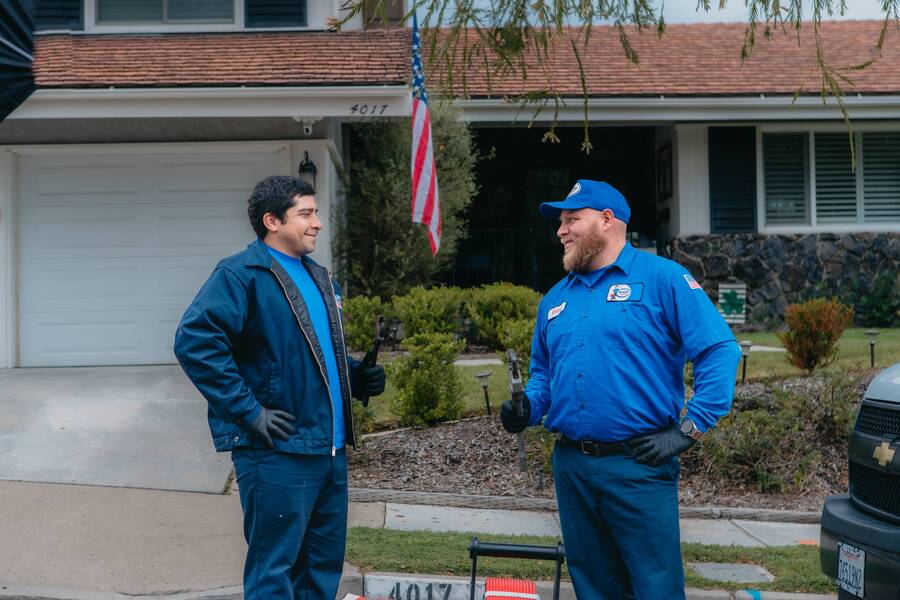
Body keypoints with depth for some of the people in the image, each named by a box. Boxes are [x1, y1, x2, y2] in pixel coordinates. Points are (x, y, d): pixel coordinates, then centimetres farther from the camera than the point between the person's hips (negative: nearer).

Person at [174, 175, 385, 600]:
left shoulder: (318, 278, 17)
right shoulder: (241, 274, -10)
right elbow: (194, 341, -22)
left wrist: (357, 377, 8)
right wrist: (249, 411, -23)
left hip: (330, 448, 8)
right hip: (278, 453, -8)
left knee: (325, 565, 17)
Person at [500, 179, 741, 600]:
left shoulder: (661, 278, -5)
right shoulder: (556, 299, 15)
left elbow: (720, 351, -10)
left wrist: (688, 430, -15)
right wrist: (527, 408, 2)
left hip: (638, 466, -6)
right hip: (571, 467, 6)